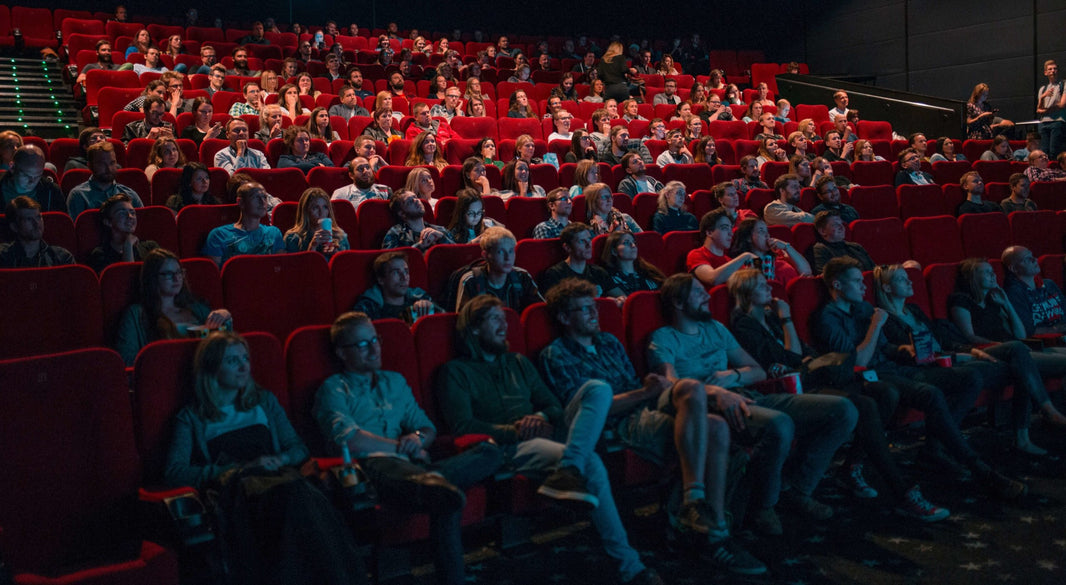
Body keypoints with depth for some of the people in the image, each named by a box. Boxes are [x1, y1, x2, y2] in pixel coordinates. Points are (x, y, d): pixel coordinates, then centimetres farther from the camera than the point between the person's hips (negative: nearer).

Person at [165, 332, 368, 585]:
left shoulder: (264, 402, 28)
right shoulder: (192, 418, 16)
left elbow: (299, 449, 24)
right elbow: (174, 473, 0)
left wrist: (279, 459, -2)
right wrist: (241, 468, -8)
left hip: (277, 478, 3)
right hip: (234, 489, -3)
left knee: (302, 495, -38)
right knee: (292, 493, -39)